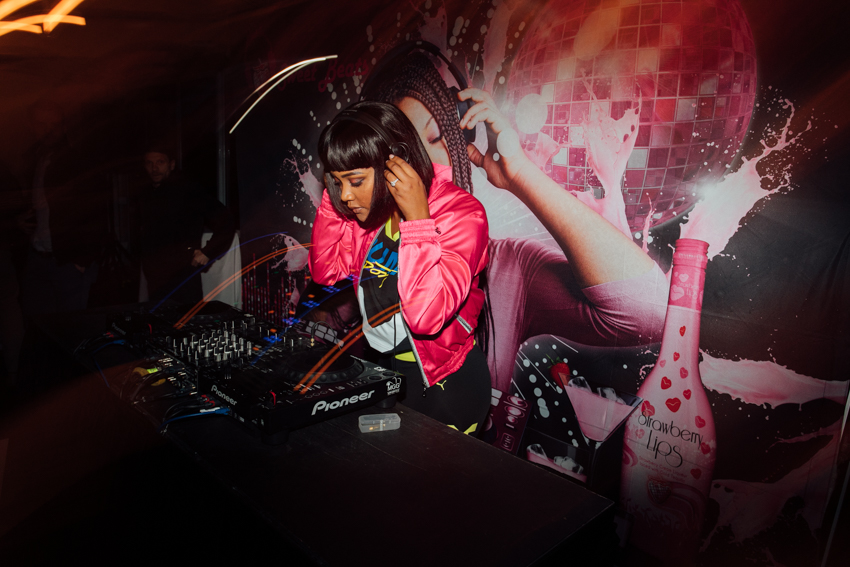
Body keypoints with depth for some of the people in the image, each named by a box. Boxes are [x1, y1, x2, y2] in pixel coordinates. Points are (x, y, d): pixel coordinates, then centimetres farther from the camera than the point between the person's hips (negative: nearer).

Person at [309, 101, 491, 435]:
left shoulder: (460, 213, -23)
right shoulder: (370, 208, -3)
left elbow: (426, 315, -33)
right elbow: (325, 271, 0)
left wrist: (417, 218, -34)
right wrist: (332, 191, -8)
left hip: (446, 383, -6)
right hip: (385, 369, 6)